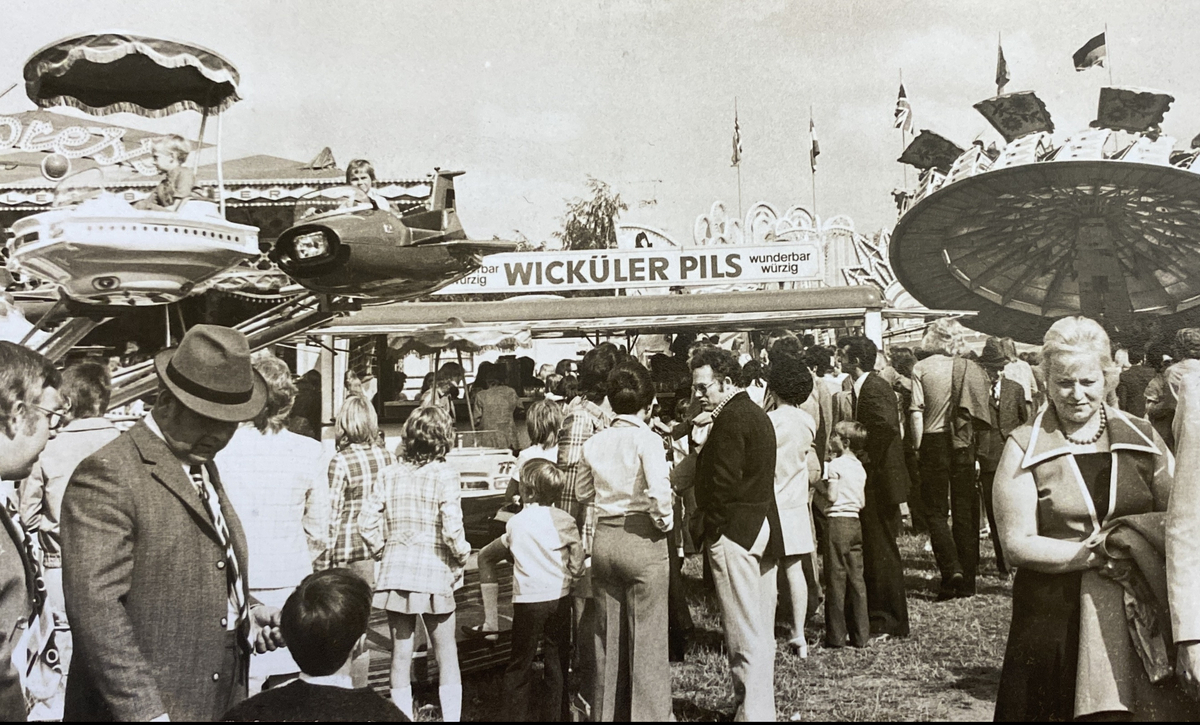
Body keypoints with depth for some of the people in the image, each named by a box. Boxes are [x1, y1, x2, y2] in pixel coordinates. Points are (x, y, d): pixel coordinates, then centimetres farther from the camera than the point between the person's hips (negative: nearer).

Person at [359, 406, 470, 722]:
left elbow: (367, 521, 0)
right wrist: (462, 557, -1)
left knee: (401, 653, 11)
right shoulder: (444, 474, -10)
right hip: (434, 576, -3)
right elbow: (451, 527, -17)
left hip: (394, 574, 3)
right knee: (446, 653, 9)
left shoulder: (392, 474, 3)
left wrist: (382, 552, 12)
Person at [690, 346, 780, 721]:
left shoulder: (730, 419, -16)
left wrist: (705, 526, -10)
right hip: (764, 527, 10)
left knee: (744, 633, -4)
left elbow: (723, 482, -21)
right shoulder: (757, 414, 16)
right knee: (762, 632, 15)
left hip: (734, 532, -10)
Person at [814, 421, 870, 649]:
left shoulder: (835, 465, -9)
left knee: (836, 578, -2)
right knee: (856, 577, 8)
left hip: (838, 521, -7)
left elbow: (832, 496, -15)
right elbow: (862, 502, 13)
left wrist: (820, 485, 1)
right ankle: (860, 635, 11)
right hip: (855, 521, 7)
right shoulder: (860, 468, 13)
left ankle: (836, 636, 2)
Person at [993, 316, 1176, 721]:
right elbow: (1017, 546, -8)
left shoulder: (1143, 439, 7)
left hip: (1136, 616, 3)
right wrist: (1097, 554, -17)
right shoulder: (1024, 450, -3)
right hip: (1053, 621, -2)